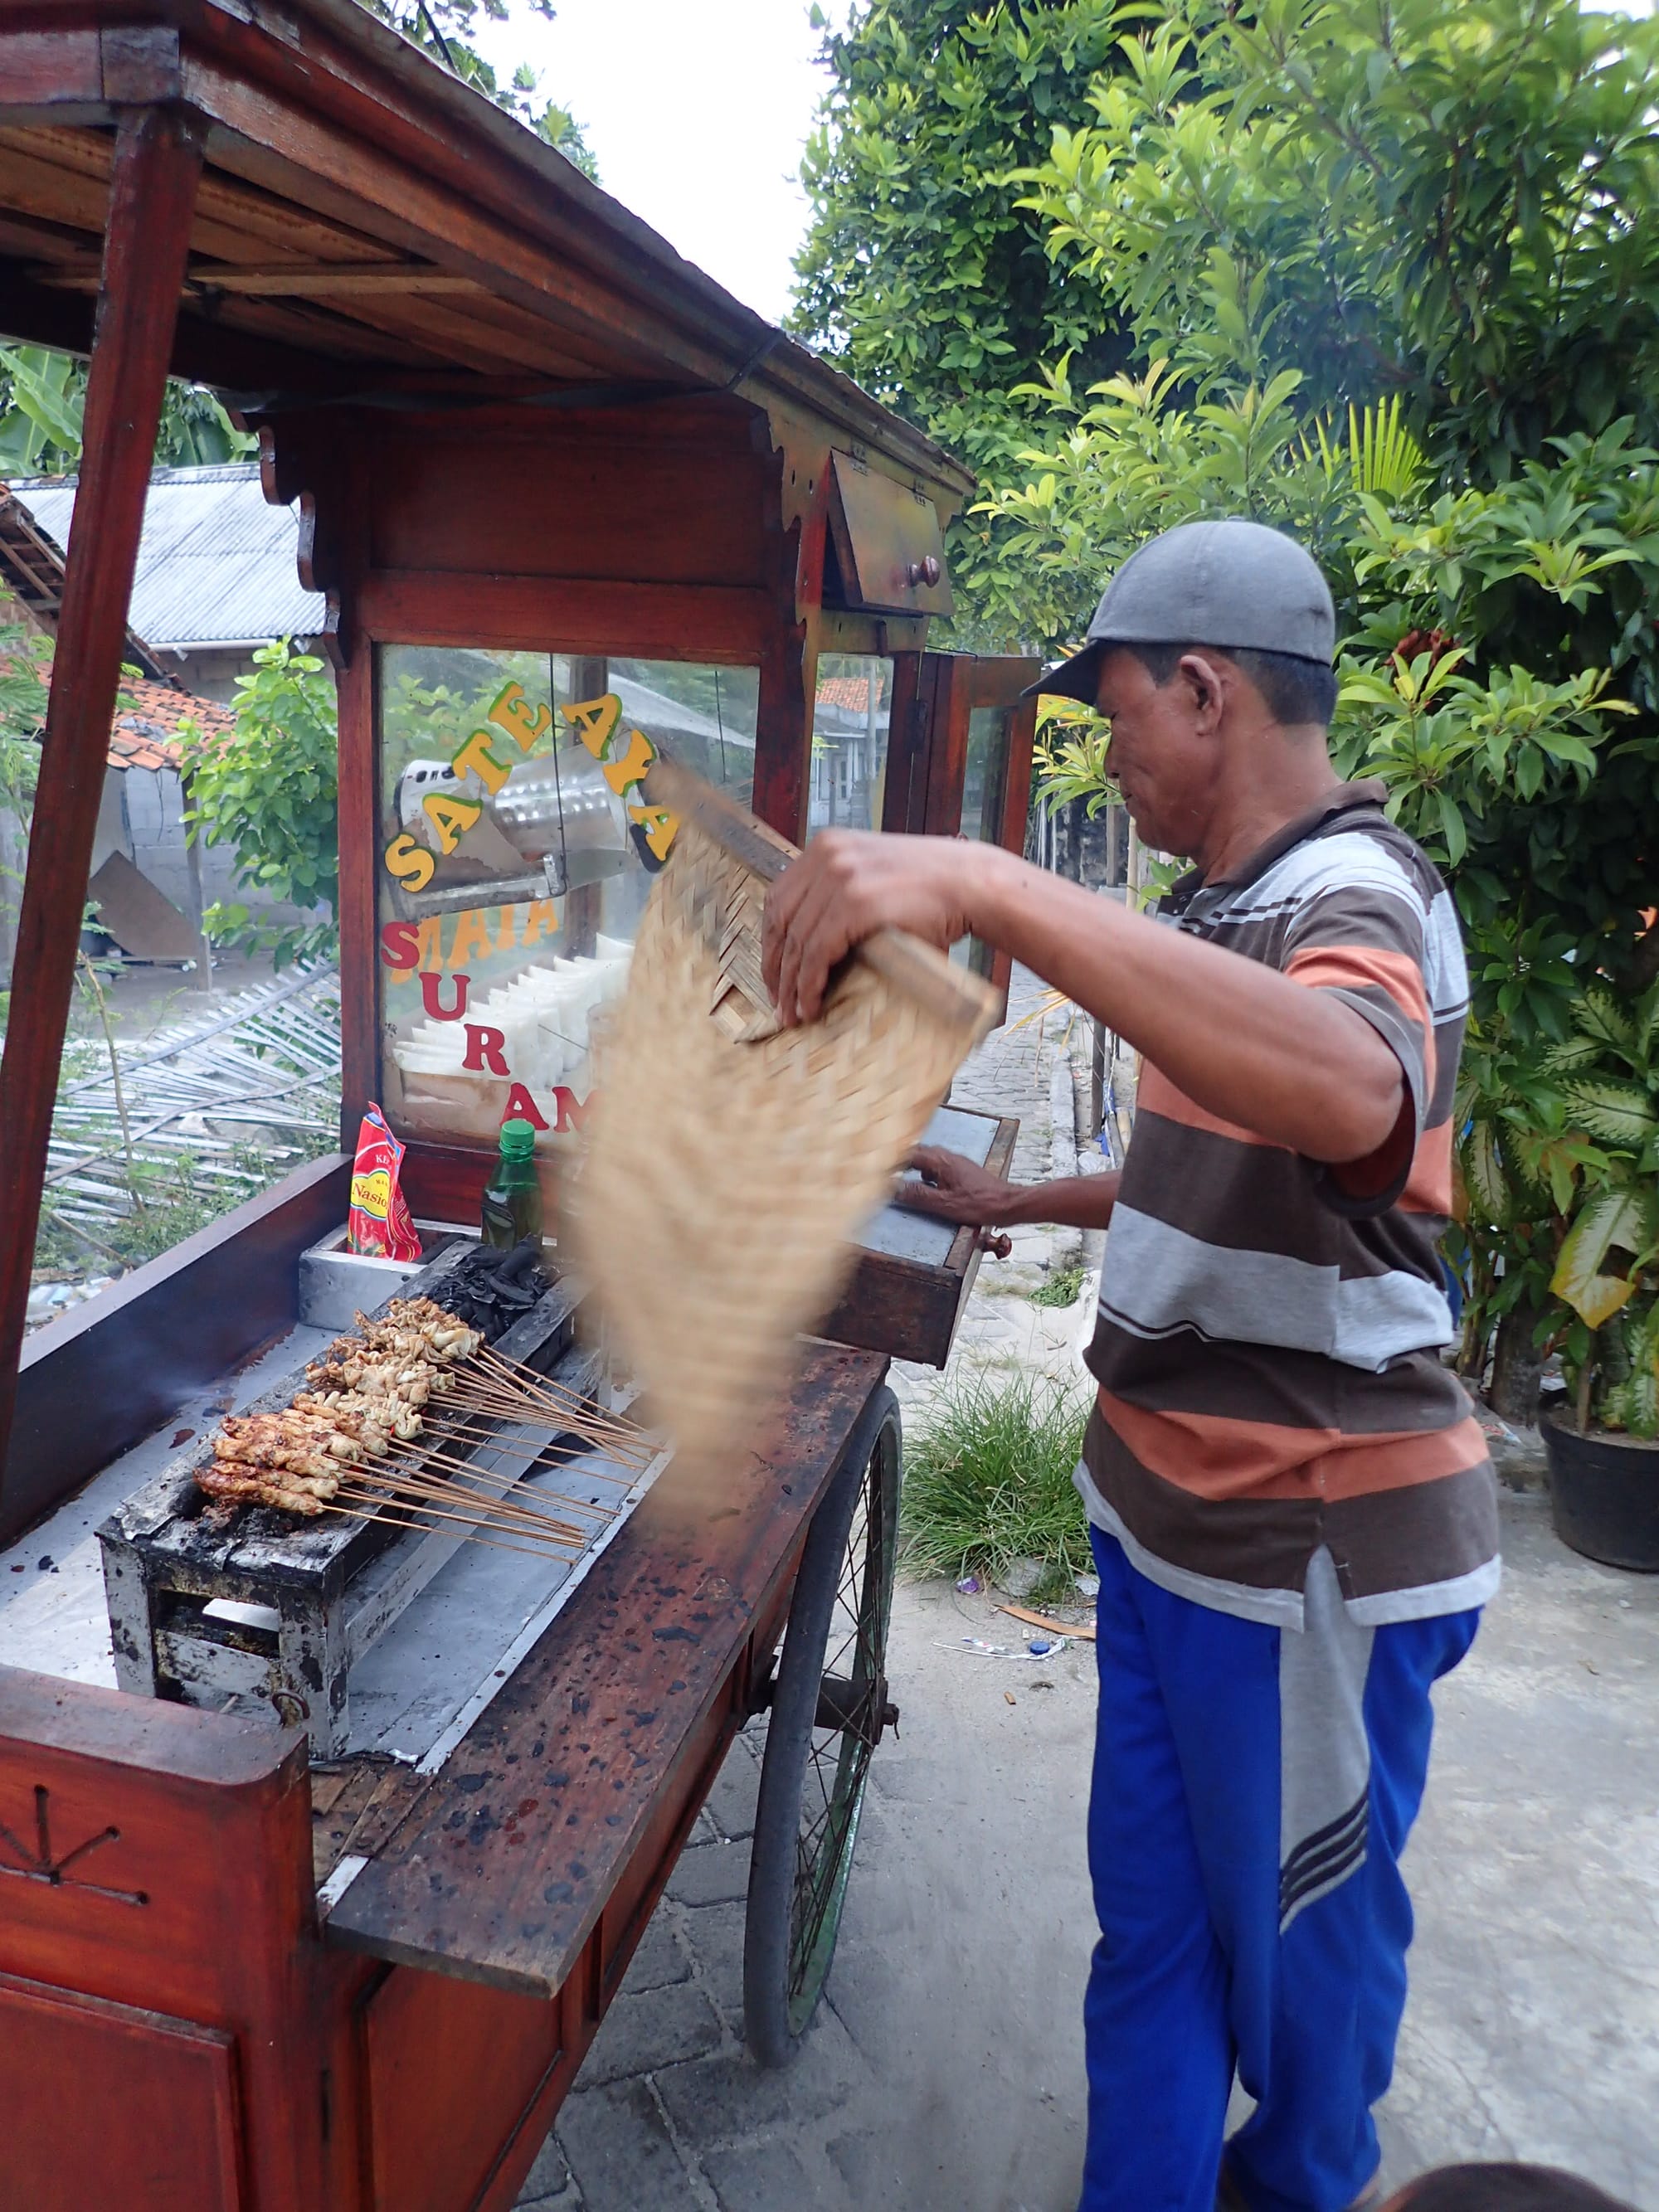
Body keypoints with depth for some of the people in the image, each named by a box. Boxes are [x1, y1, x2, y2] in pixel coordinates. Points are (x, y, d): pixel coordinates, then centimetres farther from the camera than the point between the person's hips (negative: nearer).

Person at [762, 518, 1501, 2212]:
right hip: (1167, 1501, 8)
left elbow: (1349, 1095, -46)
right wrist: (1018, 1204, 21)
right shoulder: (1240, 902, 10)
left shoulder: (1348, 898, -20)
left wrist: (987, 886, -51)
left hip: (1313, 1545, -8)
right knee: (1148, 1909, 18)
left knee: (1297, 1927, 16)